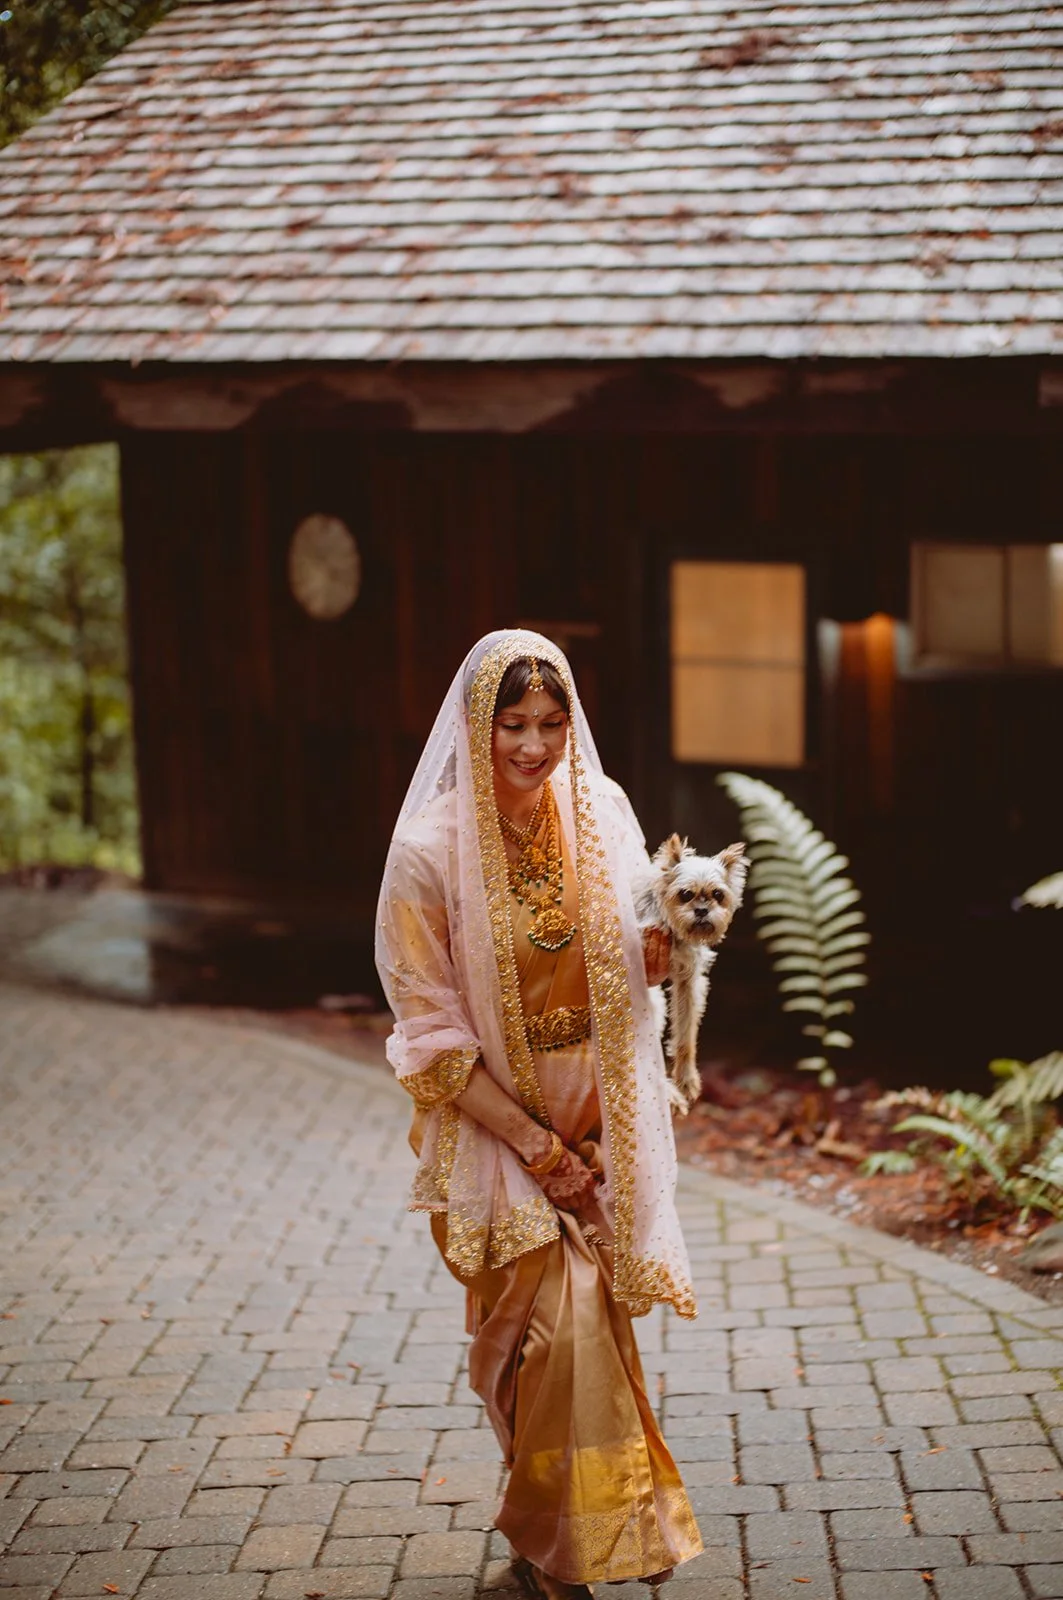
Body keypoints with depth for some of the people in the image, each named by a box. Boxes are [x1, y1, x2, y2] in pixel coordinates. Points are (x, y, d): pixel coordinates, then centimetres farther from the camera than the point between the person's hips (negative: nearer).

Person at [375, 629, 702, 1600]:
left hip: (604, 1119, 4)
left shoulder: (602, 810, -3)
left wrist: (672, 931, -15)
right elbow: (431, 1032, -12)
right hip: (499, 1122, -4)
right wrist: (536, 1145, -13)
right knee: (562, 1329, -8)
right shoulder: (431, 849, -15)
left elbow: (636, 967, 9)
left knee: (596, 1314, 10)